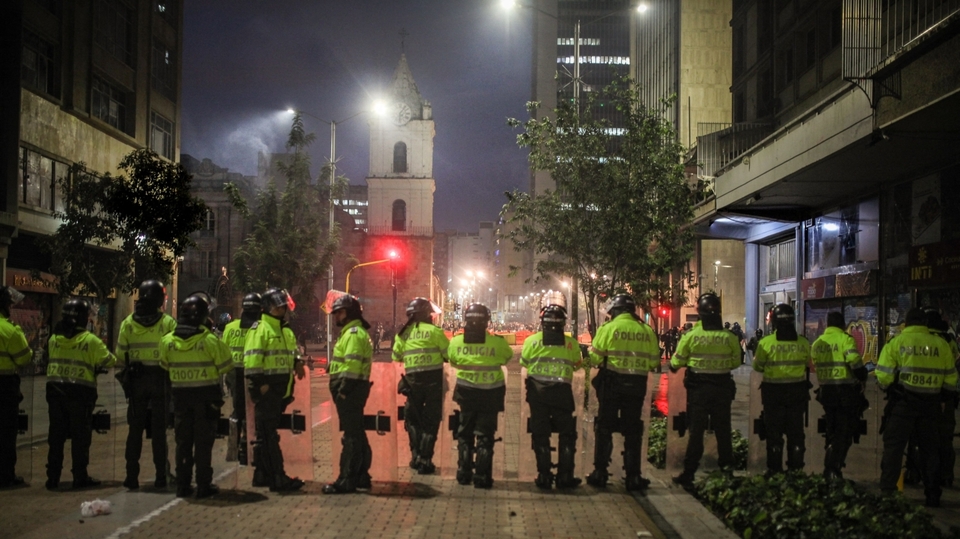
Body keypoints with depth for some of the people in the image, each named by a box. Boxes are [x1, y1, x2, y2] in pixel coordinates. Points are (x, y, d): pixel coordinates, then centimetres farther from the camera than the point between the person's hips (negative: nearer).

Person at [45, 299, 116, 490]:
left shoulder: (54, 339, 6)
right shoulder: (90, 341, -8)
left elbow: (52, 359, 12)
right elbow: (109, 361, -3)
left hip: (55, 389, 5)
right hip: (80, 391, -4)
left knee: (56, 435, 11)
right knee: (80, 436, 4)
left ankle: (53, 477, 14)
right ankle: (80, 477, 6)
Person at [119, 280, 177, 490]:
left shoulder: (128, 323, 1)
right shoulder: (168, 323, -7)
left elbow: (121, 354, 1)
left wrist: (127, 370, 12)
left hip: (136, 379, 2)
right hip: (161, 379, -2)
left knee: (135, 428, 9)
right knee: (159, 429, 5)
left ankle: (132, 475, 9)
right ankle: (161, 476, 6)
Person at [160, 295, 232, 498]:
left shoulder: (167, 341, -4)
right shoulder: (210, 340, -16)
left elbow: (164, 366, 11)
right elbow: (225, 366, -8)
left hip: (180, 395, 3)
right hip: (206, 396, -3)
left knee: (183, 442, 12)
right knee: (203, 442, 4)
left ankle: (183, 485, 14)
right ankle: (204, 485, 6)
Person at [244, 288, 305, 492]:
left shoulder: (286, 331, 19)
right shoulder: (260, 329, -10)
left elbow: (291, 354, 29)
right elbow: (252, 360, -17)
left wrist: (297, 362, 7)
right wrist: (260, 384, -20)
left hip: (281, 390, 9)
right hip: (266, 390, -9)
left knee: (267, 433, 14)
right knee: (268, 435, -6)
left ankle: (262, 475, 22)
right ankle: (278, 478, -7)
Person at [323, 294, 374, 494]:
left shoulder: (354, 333, -13)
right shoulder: (352, 332, 21)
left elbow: (352, 365, -22)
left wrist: (343, 391, -23)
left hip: (350, 390, -11)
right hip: (353, 390, 11)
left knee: (351, 436, -8)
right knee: (357, 434, 14)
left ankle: (346, 481, -6)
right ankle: (361, 476, 21)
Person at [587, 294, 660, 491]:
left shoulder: (608, 328, -7)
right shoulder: (646, 331, 1)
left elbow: (595, 357, -8)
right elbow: (654, 362, 4)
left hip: (611, 383, -2)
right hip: (637, 385, 2)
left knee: (605, 428, 9)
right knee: (632, 431, 11)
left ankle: (600, 472, 9)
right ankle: (633, 476, 12)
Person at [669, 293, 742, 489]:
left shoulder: (691, 335, -10)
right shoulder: (729, 337, -6)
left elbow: (677, 362, -1)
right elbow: (736, 362, 6)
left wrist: (673, 367, 22)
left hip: (697, 388, -1)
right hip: (722, 388, 1)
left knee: (696, 430, 3)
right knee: (723, 429, 16)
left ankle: (689, 473, 2)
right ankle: (726, 466, 26)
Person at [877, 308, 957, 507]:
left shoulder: (896, 342, -4)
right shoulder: (941, 345, 4)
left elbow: (884, 376, -8)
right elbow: (950, 379, 8)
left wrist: (889, 389, 13)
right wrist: (942, 399, 22)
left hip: (903, 403, -3)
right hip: (931, 405, 3)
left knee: (893, 446, 3)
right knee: (929, 449, 14)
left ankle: (887, 492, -1)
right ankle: (933, 495, 17)